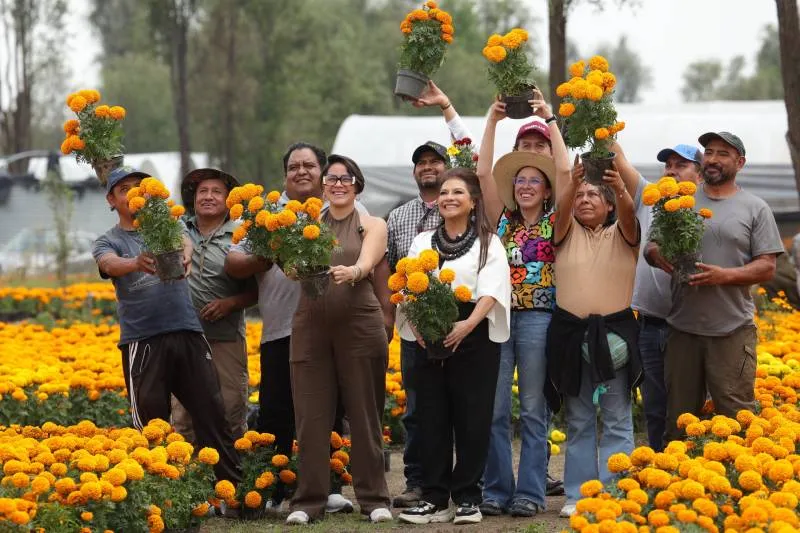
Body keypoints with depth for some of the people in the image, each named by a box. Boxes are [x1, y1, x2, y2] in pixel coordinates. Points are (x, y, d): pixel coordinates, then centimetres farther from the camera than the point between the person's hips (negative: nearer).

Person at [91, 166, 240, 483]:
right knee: (151, 425, -2)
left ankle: (232, 489, 3)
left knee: (212, 415, 0)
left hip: (187, 333, 2)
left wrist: (185, 252, -33)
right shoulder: (108, 242, 9)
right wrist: (136, 263, -38)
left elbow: (184, 241, -8)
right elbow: (111, 265, -14)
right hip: (142, 342, -2)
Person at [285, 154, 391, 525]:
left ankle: (374, 499, 9)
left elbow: (367, 263, -13)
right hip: (311, 325, 1)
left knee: (364, 414, 3)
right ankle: (308, 501, 6)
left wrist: (351, 272, -36)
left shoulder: (373, 226, 7)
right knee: (311, 415, 1)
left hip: (360, 326, -1)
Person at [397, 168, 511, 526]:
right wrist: (418, 325, -14)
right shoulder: (422, 243, 14)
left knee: (472, 418, -1)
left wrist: (468, 325, -26)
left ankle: (467, 498, 6)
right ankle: (435, 499, 7)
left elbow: (490, 292, -9)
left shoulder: (488, 242, 4)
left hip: (474, 336, -3)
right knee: (431, 418, 2)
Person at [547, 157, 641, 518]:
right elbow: (561, 209, -12)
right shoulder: (567, 233, 8)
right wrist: (572, 183, -33)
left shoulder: (622, 234, 6)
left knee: (617, 421, -1)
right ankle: (578, 496, 10)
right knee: (578, 422, 7)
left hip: (615, 332, -1)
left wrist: (620, 188, -37)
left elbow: (628, 212, -15)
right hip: (571, 334, 1)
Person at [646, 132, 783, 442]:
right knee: (679, 416, 9)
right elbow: (651, 248, 13)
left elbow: (767, 267, 0)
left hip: (733, 330, -3)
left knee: (735, 417, -2)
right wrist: (659, 256, -11)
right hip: (683, 327, 3)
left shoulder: (755, 208, 4)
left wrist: (724, 275, -16)